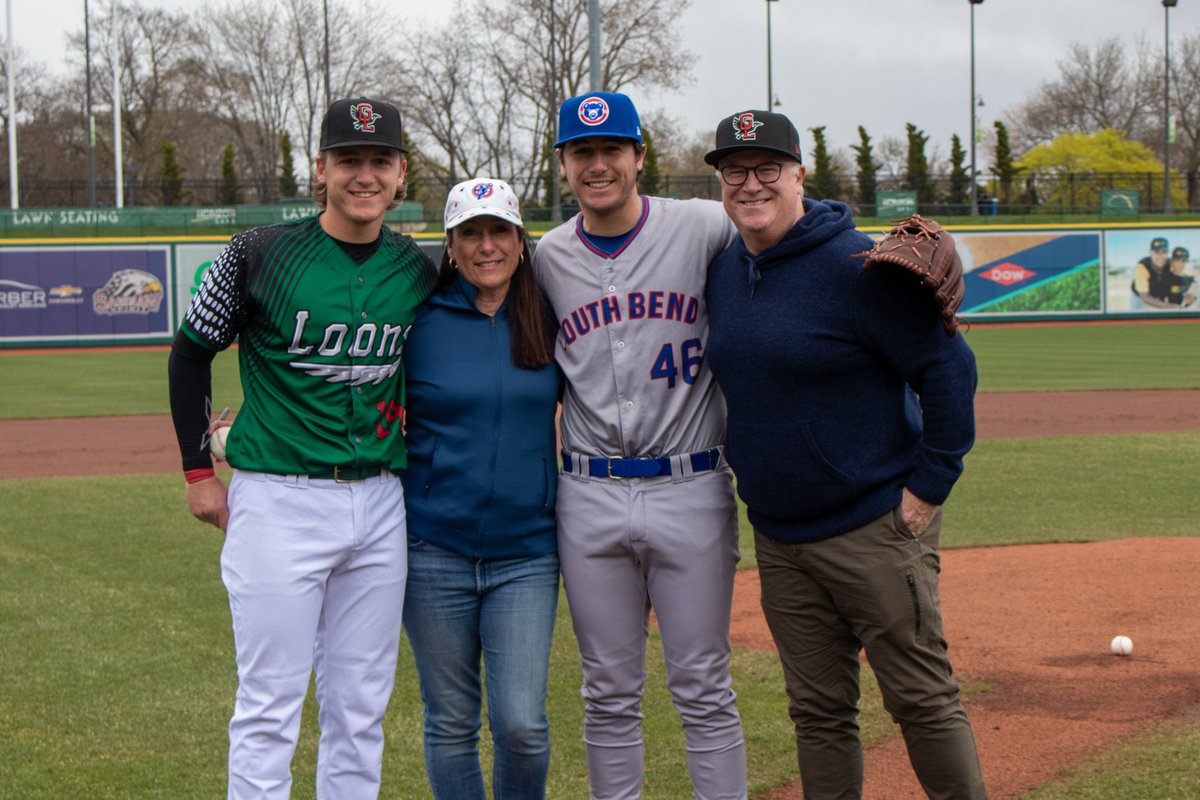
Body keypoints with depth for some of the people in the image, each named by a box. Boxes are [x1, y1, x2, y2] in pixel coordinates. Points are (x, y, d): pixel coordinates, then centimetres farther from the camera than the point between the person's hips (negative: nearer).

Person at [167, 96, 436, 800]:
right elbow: (192, 352, 5)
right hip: (278, 501, -4)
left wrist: (414, 464, 12)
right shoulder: (261, 254, -6)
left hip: (380, 504, 4)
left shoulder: (418, 271, 5)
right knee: (270, 707, -2)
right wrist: (199, 470, 3)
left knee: (361, 707, 10)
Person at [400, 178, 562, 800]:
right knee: (450, 723, 6)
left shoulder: (550, 323, 4)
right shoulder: (419, 323, 0)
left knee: (522, 723, -6)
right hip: (435, 548, -1)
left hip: (526, 552, 1)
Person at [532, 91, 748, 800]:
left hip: (691, 493, -2)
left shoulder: (704, 229, -3)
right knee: (610, 693, 10)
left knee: (703, 689, 4)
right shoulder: (547, 258, 7)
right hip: (590, 498, 3)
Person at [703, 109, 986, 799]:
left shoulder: (856, 266, -14)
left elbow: (948, 368, -14)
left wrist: (931, 484, -13)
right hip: (777, 535, 7)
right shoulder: (724, 271, 8)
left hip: (876, 527, -7)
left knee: (923, 700, -2)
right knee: (820, 712, 12)